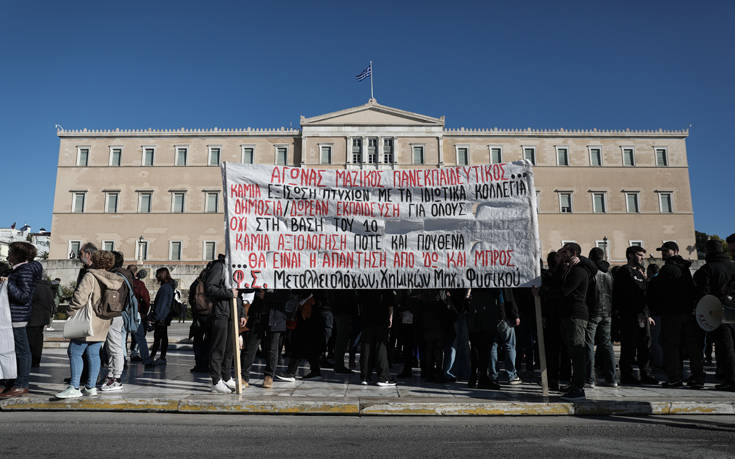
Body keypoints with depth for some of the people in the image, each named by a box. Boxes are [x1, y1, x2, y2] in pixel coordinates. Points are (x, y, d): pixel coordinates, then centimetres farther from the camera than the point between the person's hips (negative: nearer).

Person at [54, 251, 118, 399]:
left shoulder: (90, 277, -12)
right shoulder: (113, 281, 10)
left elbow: (80, 296, -19)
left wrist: (72, 312, -5)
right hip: (102, 325, 7)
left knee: (75, 353, 0)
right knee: (93, 354, 11)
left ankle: (74, 388, -3)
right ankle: (91, 386, 14)